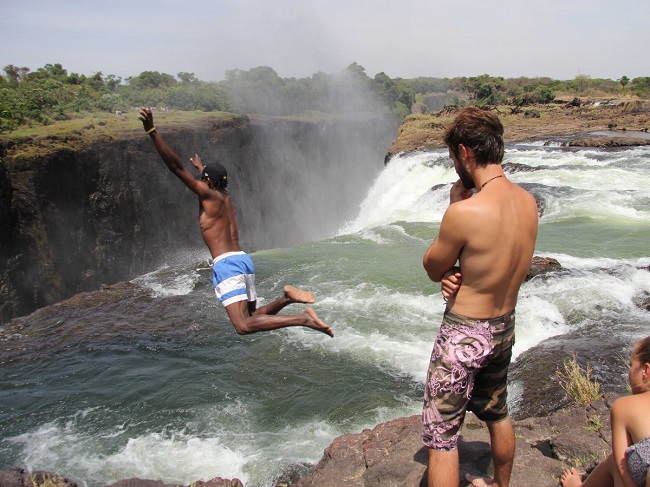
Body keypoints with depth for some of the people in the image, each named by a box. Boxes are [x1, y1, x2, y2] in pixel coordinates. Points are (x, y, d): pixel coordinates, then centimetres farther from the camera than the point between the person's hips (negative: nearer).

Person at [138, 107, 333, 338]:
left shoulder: (208, 195, 0)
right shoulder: (226, 196, 20)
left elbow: (176, 167, -9)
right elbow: (217, 183, 45)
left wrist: (152, 131, -11)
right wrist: (202, 167, 65)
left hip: (226, 263, -8)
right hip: (243, 259, 8)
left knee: (244, 326, -17)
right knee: (251, 318, 18)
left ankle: (304, 318, -29)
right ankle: (286, 297, -5)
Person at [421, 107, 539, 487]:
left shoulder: (465, 212, -27)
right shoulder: (528, 202, -4)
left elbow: (433, 269, -10)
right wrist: (460, 273, -10)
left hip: (464, 334, -8)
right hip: (505, 327, 8)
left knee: (441, 437, 4)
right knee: (497, 414, 29)